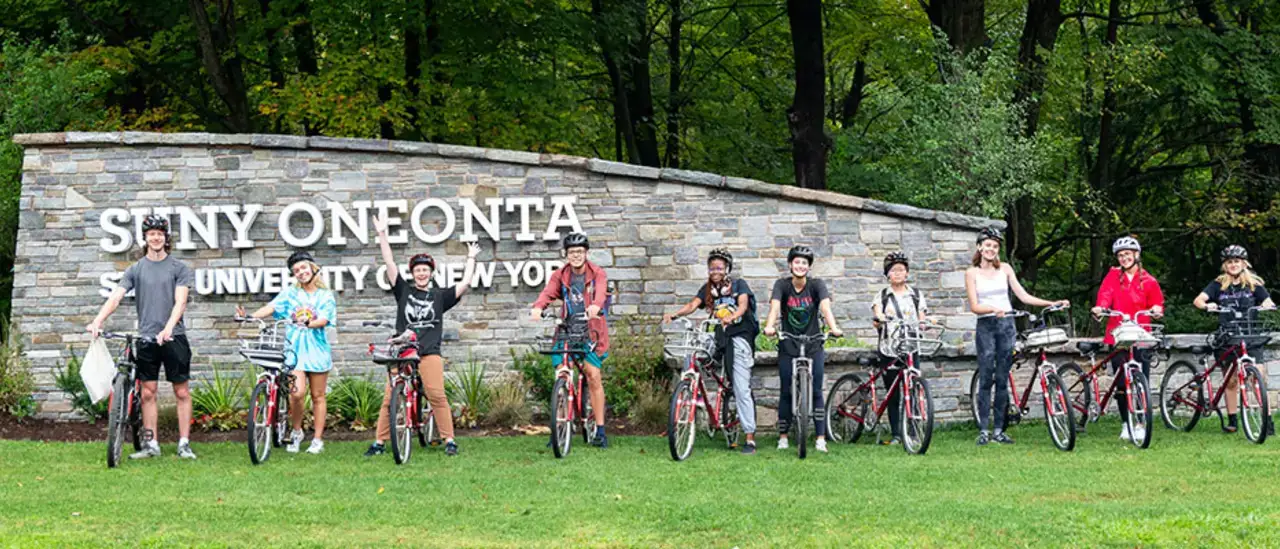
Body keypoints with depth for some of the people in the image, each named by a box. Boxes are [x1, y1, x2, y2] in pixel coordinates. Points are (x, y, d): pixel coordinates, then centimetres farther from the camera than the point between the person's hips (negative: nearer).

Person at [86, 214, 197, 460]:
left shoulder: (178, 268, 2)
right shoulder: (136, 269, 8)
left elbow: (180, 301, -9)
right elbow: (116, 297, -1)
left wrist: (168, 328, -25)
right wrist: (97, 321, -17)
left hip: (174, 337, -2)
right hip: (146, 338, 2)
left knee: (182, 391, -1)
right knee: (148, 392, 4)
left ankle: (184, 444, 3)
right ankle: (150, 443, 10)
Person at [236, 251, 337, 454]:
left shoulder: (325, 296, 6)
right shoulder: (290, 293, 7)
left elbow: (324, 320, -8)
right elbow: (271, 307, -6)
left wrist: (308, 323, -29)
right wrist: (250, 316, -22)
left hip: (317, 348, 0)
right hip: (295, 348, 0)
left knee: (318, 396, 4)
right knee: (296, 393, -15)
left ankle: (318, 439, 12)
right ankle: (296, 432, 6)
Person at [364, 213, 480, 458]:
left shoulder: (439, 296, 11)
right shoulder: (404, 291, 11)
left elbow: (465, 285, 6)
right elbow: (390, 264, 6)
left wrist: (471, 259, 13)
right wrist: (382, 235, 1)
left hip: (429, 353, -1)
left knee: (436, 394, -13)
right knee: (390, 397, -4)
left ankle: (449, 440, -8)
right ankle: (379, 442, 1)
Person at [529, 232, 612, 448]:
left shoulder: (597, 274, -3)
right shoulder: (560, 276, 3)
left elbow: (600, 292, -23)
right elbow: (548, 292, -15)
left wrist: (596, 306, -47)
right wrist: (537, 307, -37)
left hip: (590, 331, -2)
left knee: (594, 377, -8)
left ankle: (600, 430, -2)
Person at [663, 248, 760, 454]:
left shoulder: (738, 284, 1)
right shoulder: (707, 289, 12)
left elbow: (743, 304, -17)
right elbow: (693, 304, -4)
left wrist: (731, 318, -39)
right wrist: (674, 315, -25)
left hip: (740, 335, -5)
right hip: (720, 337, 6)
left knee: (741, 387, -11)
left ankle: (750, 437, -12)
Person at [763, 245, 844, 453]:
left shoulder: (816, 285, -7)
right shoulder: (782, 285, -6)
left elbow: (825, 306, -22)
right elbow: (775, 306, -21)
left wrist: (833, 328, -40)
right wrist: (770, 326, -41)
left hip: (813, 346, 0)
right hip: (788, 347, 0)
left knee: (816, 392, -3)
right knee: (786, 392, 3)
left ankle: (821, 438, -1)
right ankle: (783, 437, 13)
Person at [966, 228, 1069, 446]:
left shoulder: (1005, 269, 10)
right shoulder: (972, 273, 2)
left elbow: (1023, 296, 8)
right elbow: (974, 306, -6)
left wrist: (1052, 303, -2)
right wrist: (993, 309, -25)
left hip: (1006, 325, 2)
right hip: (985, 326, -2)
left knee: (1002, 379, 2)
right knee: (985, 378, -7)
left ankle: (999, 430, 6)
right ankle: (983, 430, -5)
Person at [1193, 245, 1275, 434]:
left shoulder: (1254, 284, 7)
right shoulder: (1219, 285, 6)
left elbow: (1268, 302, -1)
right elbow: (1198, 300, -6)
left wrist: (1267, 305, -25)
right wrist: (1207, 305, -28)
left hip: (1250, 338, -1)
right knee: (1231, 381, 5)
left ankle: (1267, 421, -10)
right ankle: (1232, 420, 15)